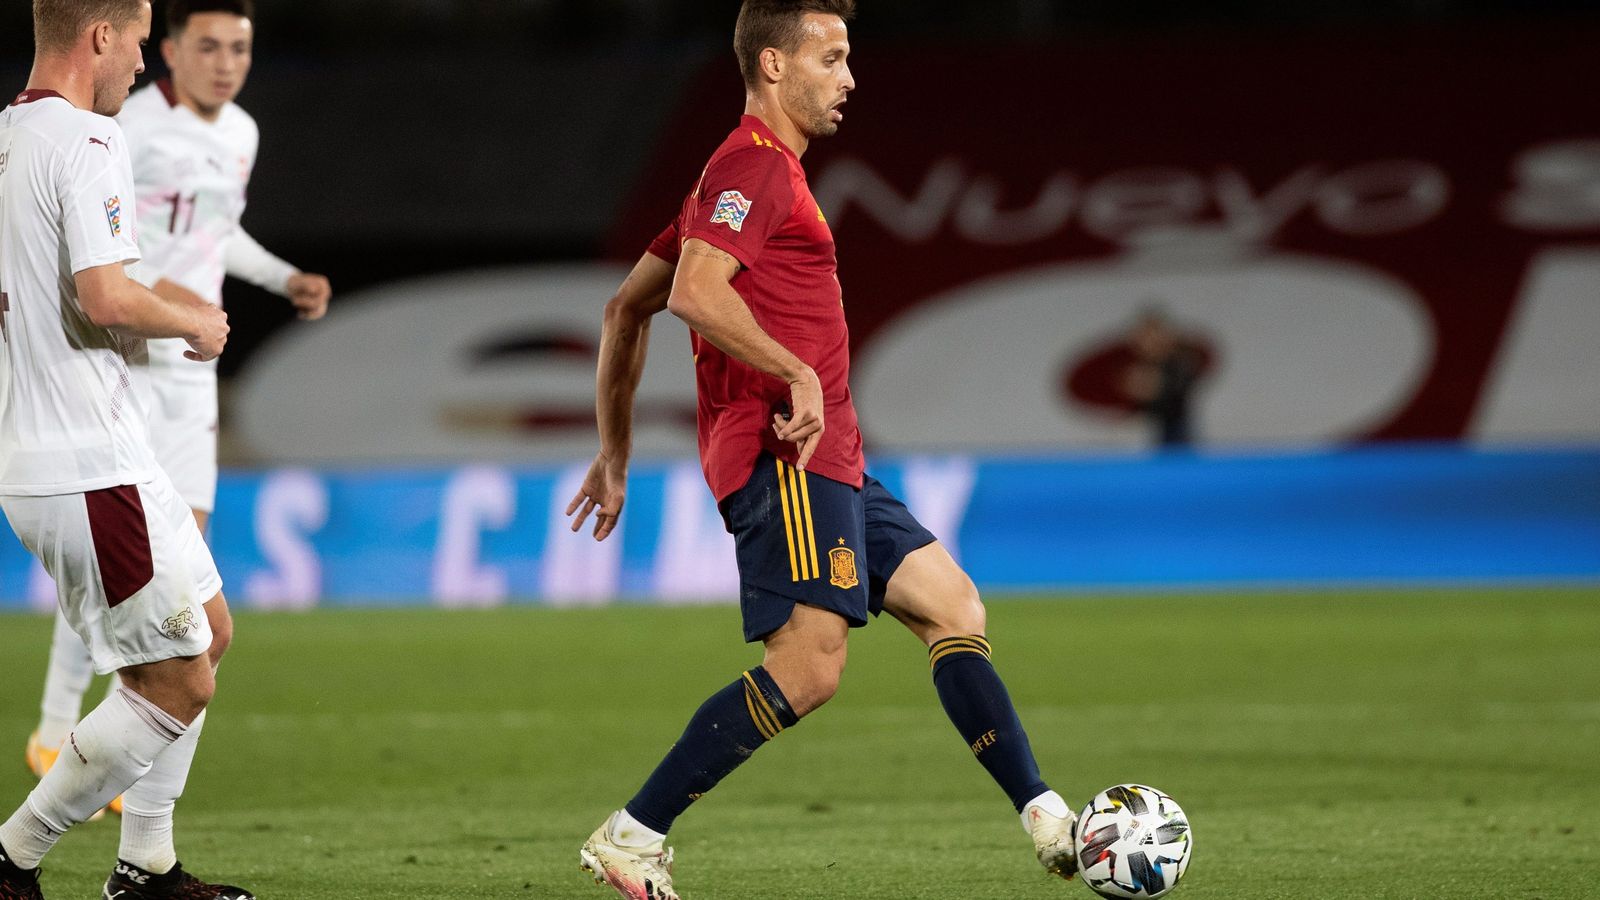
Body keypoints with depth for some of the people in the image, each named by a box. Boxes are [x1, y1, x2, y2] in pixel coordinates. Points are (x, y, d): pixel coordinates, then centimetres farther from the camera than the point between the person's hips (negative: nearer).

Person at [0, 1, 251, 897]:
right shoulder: (87, 143, -17)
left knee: (211, 630, 20)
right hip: (91, 470, -10)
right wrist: (190, 321, -8)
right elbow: (105, 297, -27)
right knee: (179, 684, -3)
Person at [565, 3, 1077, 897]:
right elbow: (695, 291, -26)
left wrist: (616, 453, 25)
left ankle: (1050, 824, 5)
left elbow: (627, 306, 25)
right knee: (808, 667, -16)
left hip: (830, 464, 11)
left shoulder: (753, 171, 23)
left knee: (954, 609, 7)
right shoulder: (756, 165, -9)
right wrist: (797, 375, -22)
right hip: (787, 455, -11)